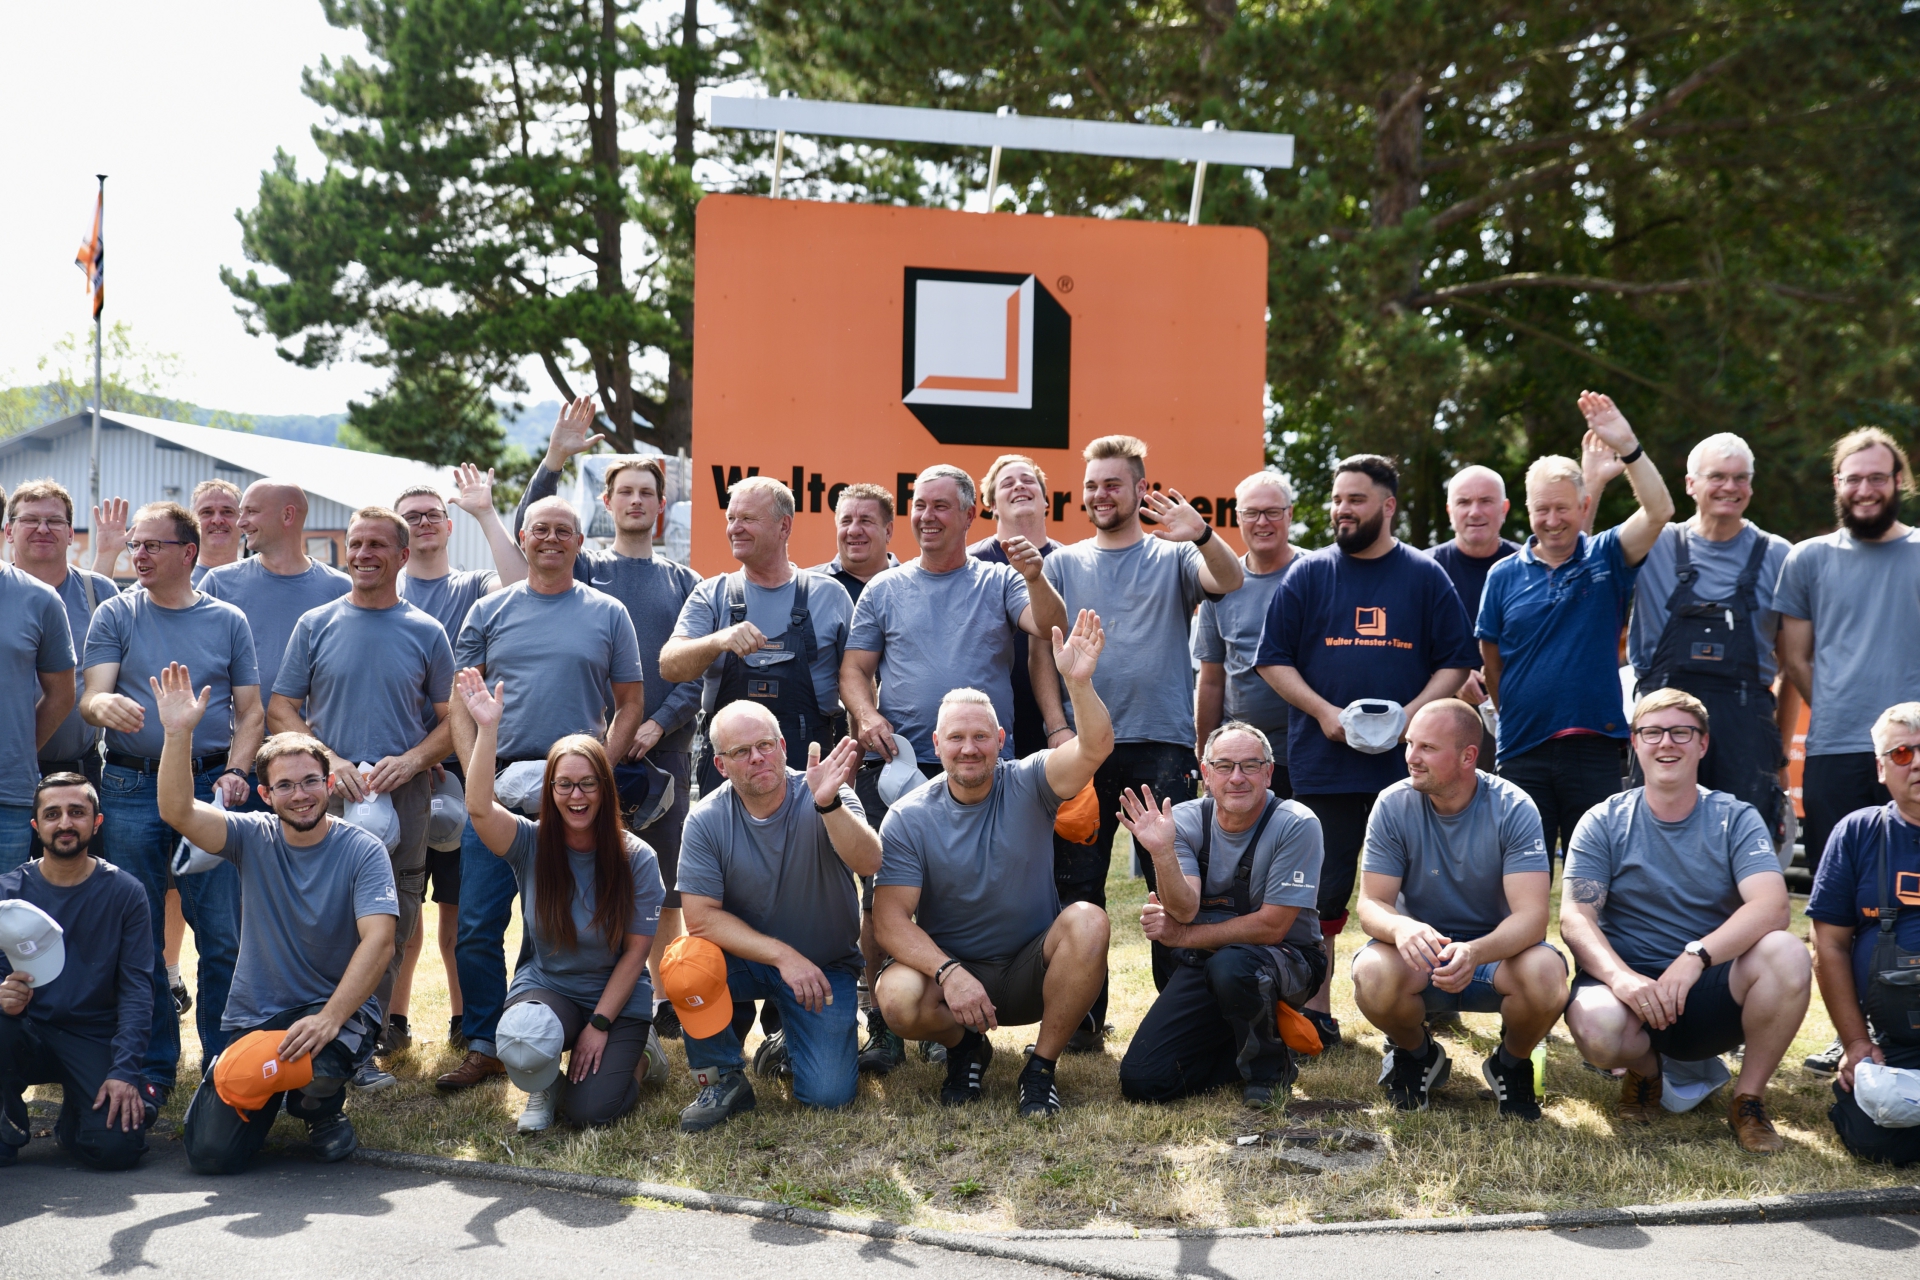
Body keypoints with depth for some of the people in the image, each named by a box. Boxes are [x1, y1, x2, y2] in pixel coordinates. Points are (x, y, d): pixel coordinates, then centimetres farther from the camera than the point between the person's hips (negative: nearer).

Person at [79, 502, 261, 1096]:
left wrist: (236, 770, -8)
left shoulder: (227, 620, 9)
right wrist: (105, 705, -26)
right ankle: (152, 1066, 16)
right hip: (131, 790, 0)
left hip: (210, 786, 0)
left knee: (224, 939, -3)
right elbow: (90, 696, -2)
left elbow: (251, 711, 8)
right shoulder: (116, 616, 8)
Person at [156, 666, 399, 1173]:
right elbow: (177, 811, -15)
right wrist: (178, 734, -28)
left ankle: (323, 1111, 2)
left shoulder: (362, 850, -8)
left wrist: (329, 1018, -32)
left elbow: (378, 941, -20)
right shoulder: (254, 838, 1)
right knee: (212, 1154, -12)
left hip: (339, 1011, -2)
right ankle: (267, 1100, 24)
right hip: (252, 1016, 3)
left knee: (318, 1063, -37)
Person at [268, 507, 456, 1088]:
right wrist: (328, 760, -10)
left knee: (387, 931, 3)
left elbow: (452, 721, 9)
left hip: (403, 799, 1)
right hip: (327, 798, -1)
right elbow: (280, 710, 6)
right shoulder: (316, 625, 7)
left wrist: (411, 761, -10)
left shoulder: (426, 633, 8)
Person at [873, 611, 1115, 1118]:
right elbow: (891, 916, -13)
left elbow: (1095, 748, -25)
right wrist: (949, 973, -29)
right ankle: (965, 1046, 5)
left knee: (1087, 921, -30)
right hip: (949, 967, 0)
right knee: (896, 995, -32)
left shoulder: (1027, 786, -6)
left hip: (1032, 971, 0)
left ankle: (1041, 1067, -11)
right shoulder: (908, 818, -6)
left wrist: (1079, 682, -44)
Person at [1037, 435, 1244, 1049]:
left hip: (1161, 745, -2)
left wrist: (1201, 534, -34)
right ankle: (1083, 1018, 13)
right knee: (1078, 886, 4)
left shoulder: (1173, 555, 7)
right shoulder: (1063, 564, 13)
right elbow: (1042, 652, 9)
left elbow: (1231, 580, -13)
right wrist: (1057, 726, -4)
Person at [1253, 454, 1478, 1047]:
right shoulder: (1308, 574, 7)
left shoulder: (1425, 577, 7)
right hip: (1323, 762, 0)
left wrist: (1411, 713, -9)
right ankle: (1317, 1013, 12)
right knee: (1322, 891, 2)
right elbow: (1273, 659, 6)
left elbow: (1455, 662, 7)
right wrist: (1323, 711, -8)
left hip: (1406, 762, 0)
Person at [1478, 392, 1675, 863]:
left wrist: (1627, 448, -25)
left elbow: (1659, 511, -14)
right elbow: (1490, 658, 9)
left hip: (1594, 749, -1)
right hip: (1523, 753, 1)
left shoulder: (1606, 559, 2)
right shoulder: (1504, 575, 4)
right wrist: (1516, 715, 7)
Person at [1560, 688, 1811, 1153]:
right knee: (1595, 1027, -36)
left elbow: (1771, 905, -15)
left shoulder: (1735, 819, 2)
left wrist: (1696, 956, -31)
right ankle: (1645, 1069, 4)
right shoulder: (1604, 823, 3)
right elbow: (1575, 917, -8)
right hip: (1630, 985, -1)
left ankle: (1749, 1099, -7)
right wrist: (1619, 976, -29)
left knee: (1786, 954, -30)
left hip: (1713, 992, 1)